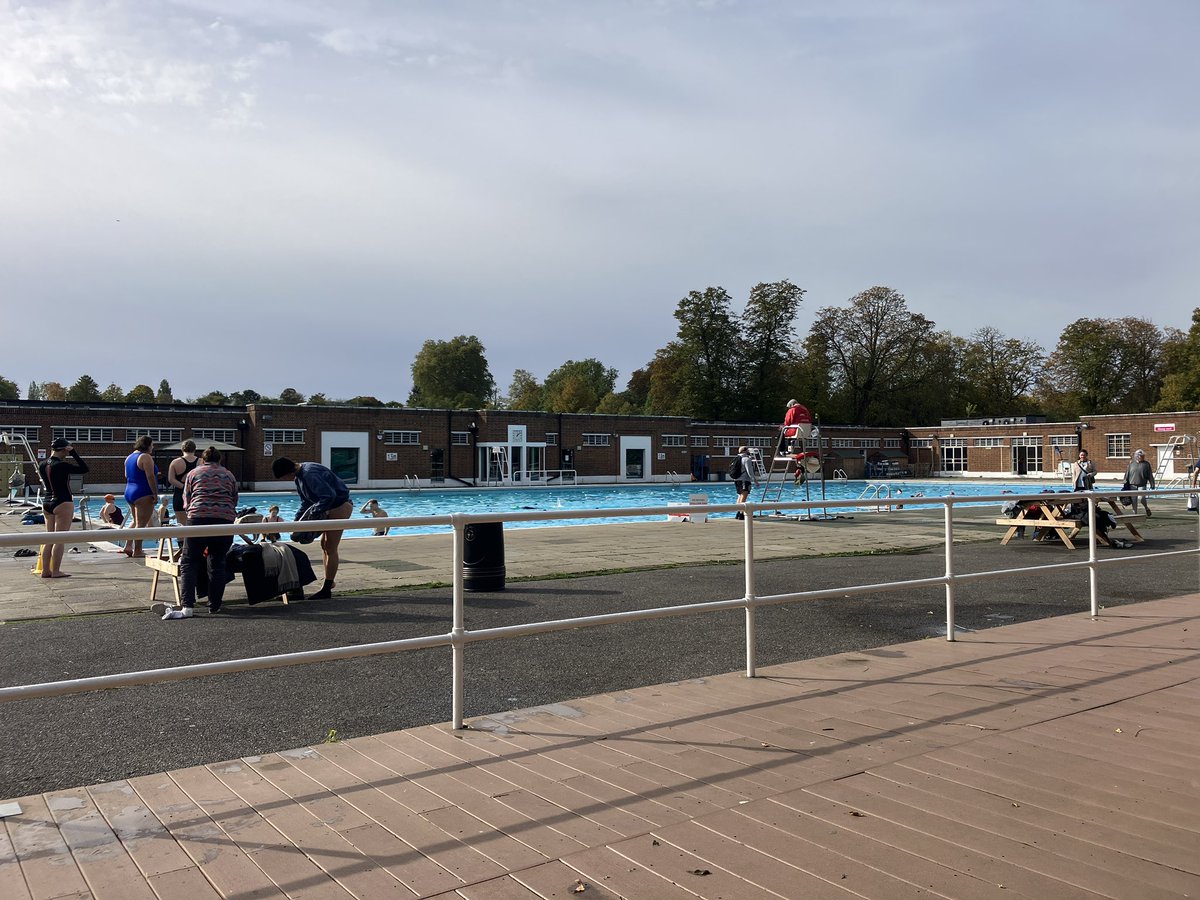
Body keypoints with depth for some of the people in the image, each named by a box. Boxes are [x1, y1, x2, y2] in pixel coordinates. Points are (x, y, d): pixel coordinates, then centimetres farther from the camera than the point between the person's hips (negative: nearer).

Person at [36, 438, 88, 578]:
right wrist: (73, 453, -10)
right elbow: (84, 469, -11)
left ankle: (45, 570, 14)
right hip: (62, 503, -8)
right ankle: (56, 571, -2)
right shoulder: (61, 465, -16)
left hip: (47, 503, 8)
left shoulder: (43, 465, 7)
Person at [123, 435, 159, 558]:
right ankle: (137, 551, -4)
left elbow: (127, 476, 21)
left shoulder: (129, 457, 16)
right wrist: (155, 495, -16)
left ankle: (129, 545, 11)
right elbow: (150, 477, -18)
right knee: (141, 524, -5)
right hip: (143, 494, -9)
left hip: (129, 492, 9)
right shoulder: (146, 457, -13)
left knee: (136, 522, 19)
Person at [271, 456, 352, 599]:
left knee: (330, 548, -7)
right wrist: (297, 520, 7)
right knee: (324, 544, 16)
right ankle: (328, 582, 26)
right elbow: (306, 502, 15)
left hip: (340, 507, -10)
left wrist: (313, 514, -24)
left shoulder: (310, 474, -26)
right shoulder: (300, 476, 7)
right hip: (330, 508, 10)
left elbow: (329, 496, -31)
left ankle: (326, 589, -3)